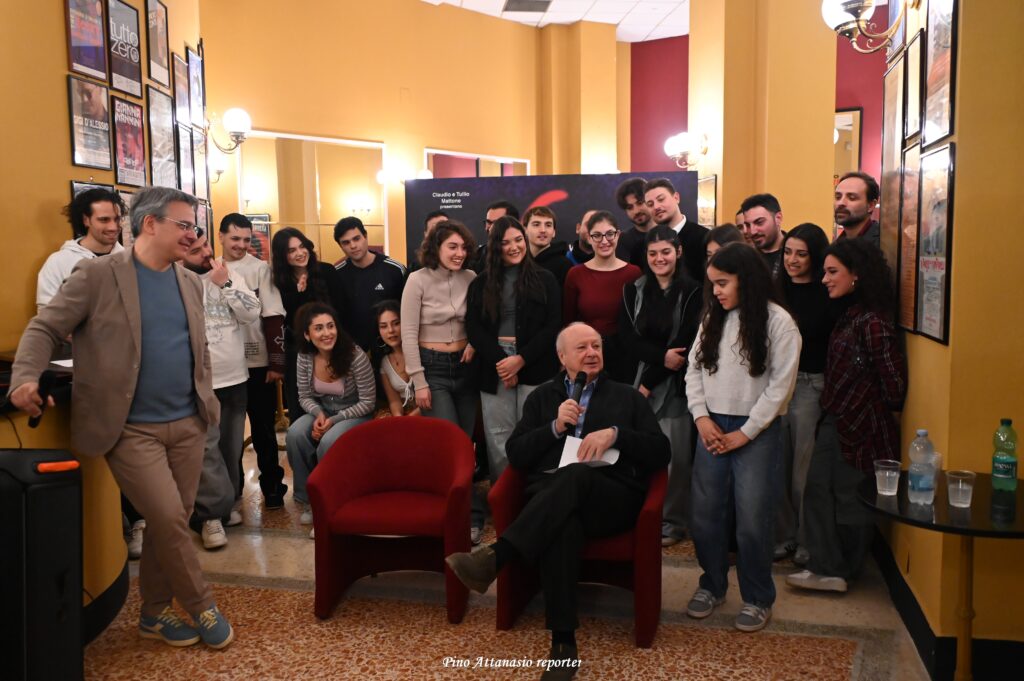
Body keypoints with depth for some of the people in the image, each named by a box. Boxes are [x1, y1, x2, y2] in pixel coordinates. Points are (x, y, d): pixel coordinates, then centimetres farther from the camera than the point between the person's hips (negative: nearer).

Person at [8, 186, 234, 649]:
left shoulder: (190, 283, 10)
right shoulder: (98, 274, -7)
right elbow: (45, 328, -5)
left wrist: (205, 401, 12)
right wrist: (24, 378, -21)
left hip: (187, 423, 6)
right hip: (130, 429, -5)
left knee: (170, 523, 10)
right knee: (169, 519, -9)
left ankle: (155, 612, 28)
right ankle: (202, 607, 13)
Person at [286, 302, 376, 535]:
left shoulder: (355, 356, -22)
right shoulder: (304, 357, -9)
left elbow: (368, 402, -16)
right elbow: (305, 397, 3)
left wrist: (334, 420, -21)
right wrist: (319, 414, -18)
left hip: (355, 414, -4)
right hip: (322, 410, 4)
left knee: (329, 443, -33)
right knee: (295, 435, -25)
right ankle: (308, 499, -5)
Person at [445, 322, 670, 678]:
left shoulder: (628, 397, 21)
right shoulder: (541, 397, 24)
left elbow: (660, 452, 10)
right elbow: (515, 455, 13)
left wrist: (616, 433, -7)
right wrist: (555, 428, -3)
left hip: (611, 497, 0)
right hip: (550, 495, 0)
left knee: (575, 475, -37)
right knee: (561, 522, -38)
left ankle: (493, 557, -47)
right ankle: (563, 643, -38)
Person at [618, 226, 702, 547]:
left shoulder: (692, 292, -3)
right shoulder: (633, 290, 10)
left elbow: (686, 344, -8)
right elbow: (627, 337, 2)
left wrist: (649, 383, -8)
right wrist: (661, 356, -15)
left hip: (676, 385, -3)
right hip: (640, 380, 3)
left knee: (674, 454, -3)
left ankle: (673, 522, 12)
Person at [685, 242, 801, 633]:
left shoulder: (778, 322, -8)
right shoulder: (713, 319, 9)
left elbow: (781, 385, -11)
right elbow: (694, 369, 10)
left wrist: (745, 432, -11)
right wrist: (701, 418, -3)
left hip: (756, 432, -5)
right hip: (711, 428, 5)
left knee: (752, 521, 0)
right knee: (704, 515, 9)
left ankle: (758, 599, 20)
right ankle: (712, 585, 29)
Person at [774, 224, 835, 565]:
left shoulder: (828, 295, -4)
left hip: (811, 386, -4)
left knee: (806, 467, 2)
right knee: (776, 465, 8)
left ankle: (808, 541, 18)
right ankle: (782, 535, 23)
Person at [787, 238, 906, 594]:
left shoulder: (872, 323, -21)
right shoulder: (847, 315, 7)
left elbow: (894, 382, -18)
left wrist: (881, 408, -5)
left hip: (861, 428, -9)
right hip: (835, 421, 9)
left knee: (851, 498, 6)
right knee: (818, 488, 10)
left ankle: (841, 569, 20)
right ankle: (826, 568, 19)